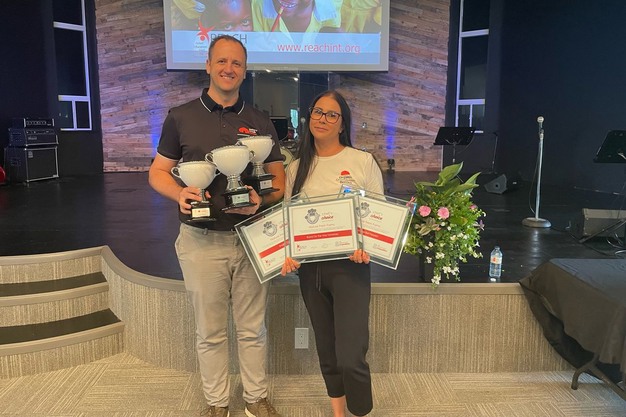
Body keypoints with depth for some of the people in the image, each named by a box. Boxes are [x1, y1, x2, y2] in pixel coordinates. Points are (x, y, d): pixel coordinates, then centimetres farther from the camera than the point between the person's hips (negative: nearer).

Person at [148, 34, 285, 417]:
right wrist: (179, 193, -16)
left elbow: (279, 177, 7)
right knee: (210, 331, 11)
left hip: (251, 237, 1)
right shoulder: (181, 117, 2)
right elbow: (158, 172, 6)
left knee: (253, 328, 13)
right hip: (201, 239, -1)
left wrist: (262, 198, -15)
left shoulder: (260, 122, 6)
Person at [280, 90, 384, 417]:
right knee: (327, 351, 15)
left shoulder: (363, 162, -1)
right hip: (309, 268, 4)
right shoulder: (296, 168, 9)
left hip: (349, 265, -4)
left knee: (350, 357, -9)